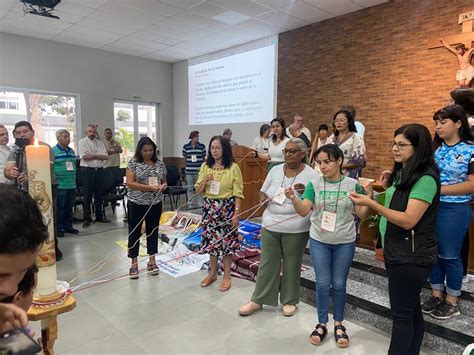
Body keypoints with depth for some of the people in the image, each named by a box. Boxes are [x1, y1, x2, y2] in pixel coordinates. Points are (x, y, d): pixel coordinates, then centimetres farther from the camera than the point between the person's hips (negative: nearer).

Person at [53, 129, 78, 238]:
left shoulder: (71, 151, 14)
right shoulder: (53, 151, -6)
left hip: (72, 184, 6)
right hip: (60, 185, -6)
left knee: (69, 207, 13)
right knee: (60, 208, 2)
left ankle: (68, 226, 24)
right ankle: (58, 228, 12)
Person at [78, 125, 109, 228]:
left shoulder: (100, 143, 12)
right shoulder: (82, 142, 0)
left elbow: (105, 157, 1)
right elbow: (85, 157, -13)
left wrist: (93, 155, -10)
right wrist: (99, 156, -6)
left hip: (99, 170, 5)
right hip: (87, 170, -4)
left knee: (99, 194, 11)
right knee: (87, 195, 0)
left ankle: (99, 216, 23)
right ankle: (87, 219, 9)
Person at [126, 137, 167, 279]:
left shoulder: (160, 164, 5)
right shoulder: (133, 163, -6)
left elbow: (164, 182, 15)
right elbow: (129, 183, -14)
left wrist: (164, 186, -10)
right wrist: (150, 188, -22)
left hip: (155, 204, 3)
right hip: (136, 204, -3)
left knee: (153, 231, 11)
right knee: (134, 232, 6)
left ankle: (151, 261, 23)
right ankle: (134, 263, 18)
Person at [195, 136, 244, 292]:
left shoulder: (233, 168, -8)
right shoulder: (205, 166, 4)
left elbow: (238, 193, -8)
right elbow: (198, 190, 7)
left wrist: (236, 213, -12)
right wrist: (205, 181, -13)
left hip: (227, 208, -4)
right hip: (209, 207, 4)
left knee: (226, 240, 4)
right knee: (211, 240, 13)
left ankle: (227, 276, 20)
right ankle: (213, 272, 30)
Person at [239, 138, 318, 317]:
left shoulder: (311, 175, -6)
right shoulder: (275, 170, 4)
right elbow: (263, 193, 11)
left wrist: (305, 191, -23)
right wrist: (264, 198, -11)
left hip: (296, 229, -3)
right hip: (270, 226, 3)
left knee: (292, 265, 11)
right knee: (267, 263, 10)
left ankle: (289, 301, 30)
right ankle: (258, 300, 22)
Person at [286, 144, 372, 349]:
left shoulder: (352, 184, -6)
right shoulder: (314, 184, -5)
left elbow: (362, 215, -3)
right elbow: (303, 211, -11)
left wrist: (369, 197, -20)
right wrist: (293, 198, -30)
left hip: (345, 243, 0)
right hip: (319, 242, 1)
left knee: (339, 284, 11)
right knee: (322, 284, 8)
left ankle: (339, 324, 31)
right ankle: (322, 324, 26)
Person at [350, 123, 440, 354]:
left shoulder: (426, 178, -18)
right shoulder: (402, 173, 11)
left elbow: (408, 220, -24)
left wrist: (371, 204, -30)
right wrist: (388, 188, 5)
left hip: (412, 257, -9)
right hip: (397, 252, 9)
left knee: (402, 314, 3)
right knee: (411, 309, 19)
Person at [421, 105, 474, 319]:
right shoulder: (435, 148, 6)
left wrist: (440, 189, -20)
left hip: (455, 210, -5)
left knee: (450, 255, 7)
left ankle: (452, 302, 25)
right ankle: (437, 295, 30)